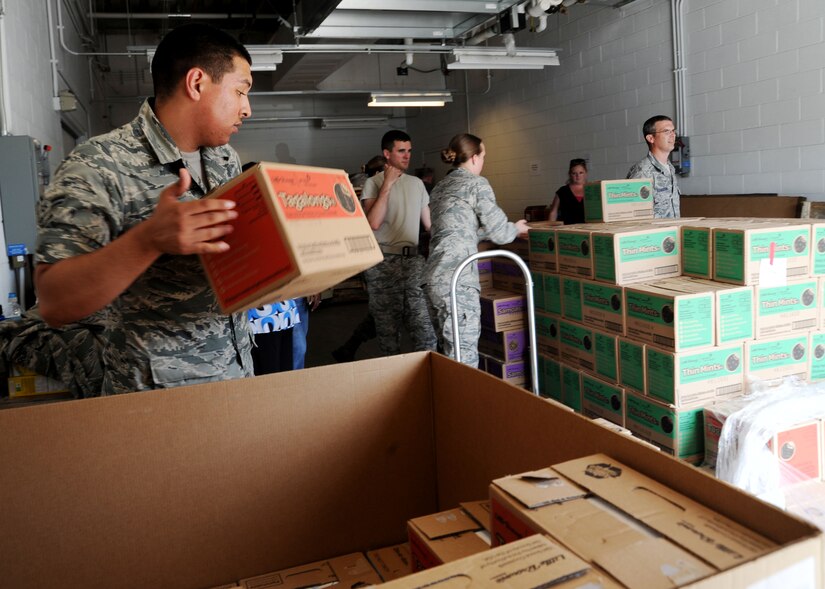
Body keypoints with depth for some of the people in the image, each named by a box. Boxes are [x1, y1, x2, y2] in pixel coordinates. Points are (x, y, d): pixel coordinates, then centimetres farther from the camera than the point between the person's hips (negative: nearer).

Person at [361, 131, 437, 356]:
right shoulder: (373, 183, -1)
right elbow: (373, 223, -16)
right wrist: (387, 185, -14)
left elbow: (430, 223, 19)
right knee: (388, 327, 4)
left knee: (424, 324, -5)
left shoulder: (417, 183, 14)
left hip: (413, 259, 4)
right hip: (384, 262, -3)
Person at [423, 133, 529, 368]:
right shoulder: (477, 183, -2)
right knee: (465, 359, -4)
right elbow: (497, 230, -1)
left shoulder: (441, 186, 21)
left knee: (448, 353, 16)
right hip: (457, 280, -8)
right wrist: (516, 229, 22)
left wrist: (510, 228, 34)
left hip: (433, 277, 8)